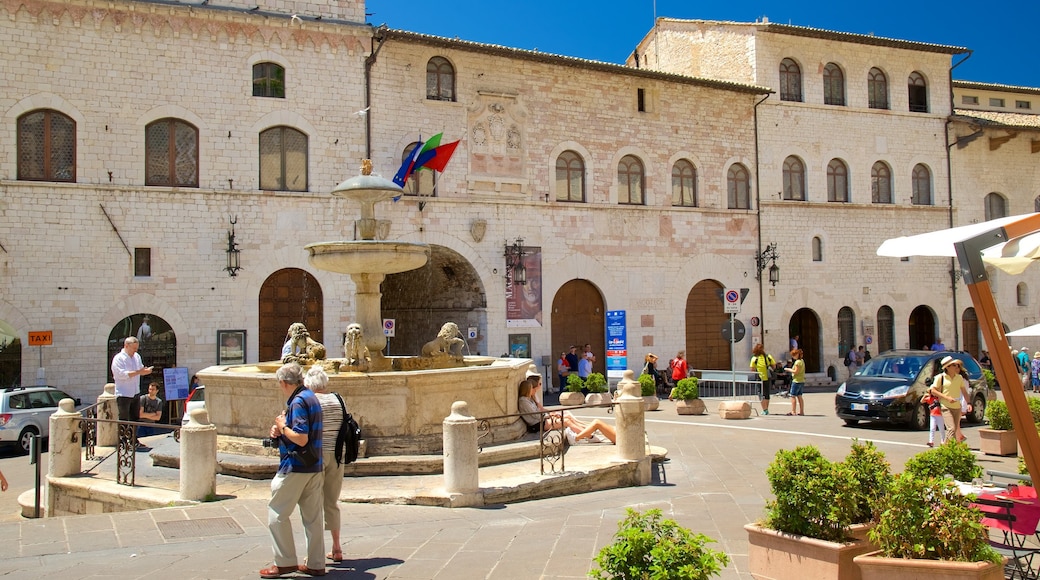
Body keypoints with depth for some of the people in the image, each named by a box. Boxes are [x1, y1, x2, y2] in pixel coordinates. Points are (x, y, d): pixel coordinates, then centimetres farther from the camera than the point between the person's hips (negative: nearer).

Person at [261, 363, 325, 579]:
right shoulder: (311, 397, 13)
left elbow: (301, 438, -25)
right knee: (312, 516, 10)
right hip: (314, 467, 9)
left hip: (295, 467, -9)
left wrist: (282, 426, -9)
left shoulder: (298, 402, -17)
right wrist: (279, 431, 6)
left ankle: (285, 562, 6)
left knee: (277, 513, 2)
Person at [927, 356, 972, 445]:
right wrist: (946, 397, -16)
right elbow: (933, 391, -7)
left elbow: (964, 391, 16)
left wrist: (969, 403, 4)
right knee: (952, 429, -18)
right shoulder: (940, 377, -7)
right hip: (946, 407, -5)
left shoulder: (960, 377, 8)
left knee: (955, 429, 10)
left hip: (957, 407, 5)